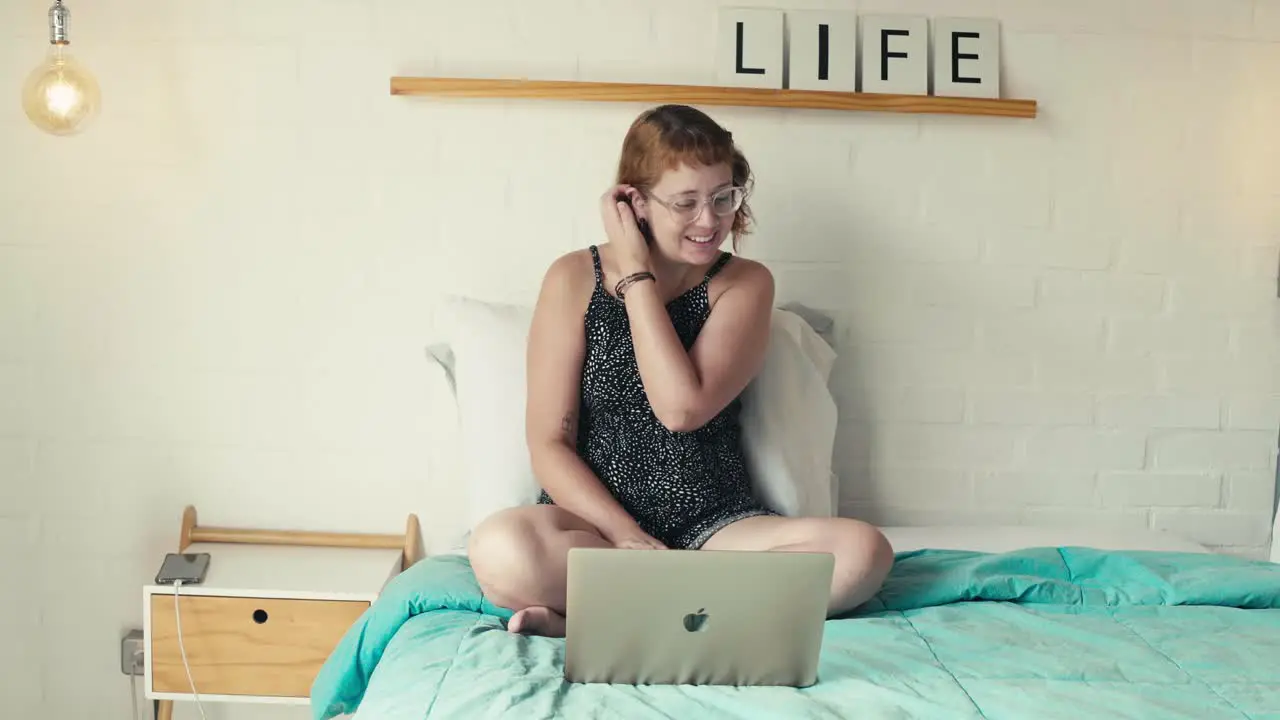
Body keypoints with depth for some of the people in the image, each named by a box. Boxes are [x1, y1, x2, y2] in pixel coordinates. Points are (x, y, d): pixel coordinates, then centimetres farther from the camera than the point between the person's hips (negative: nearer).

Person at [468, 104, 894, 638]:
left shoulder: (744, 283, 2)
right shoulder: (575, 279, -1)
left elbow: (682, 408, -15)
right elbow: (549, 444, -5)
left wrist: (637, 275, -9)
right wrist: (629, 538, -18)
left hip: (716, 526, 3)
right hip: (597, 521, -2)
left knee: (863, 551, -26)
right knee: (500, 549, -35)